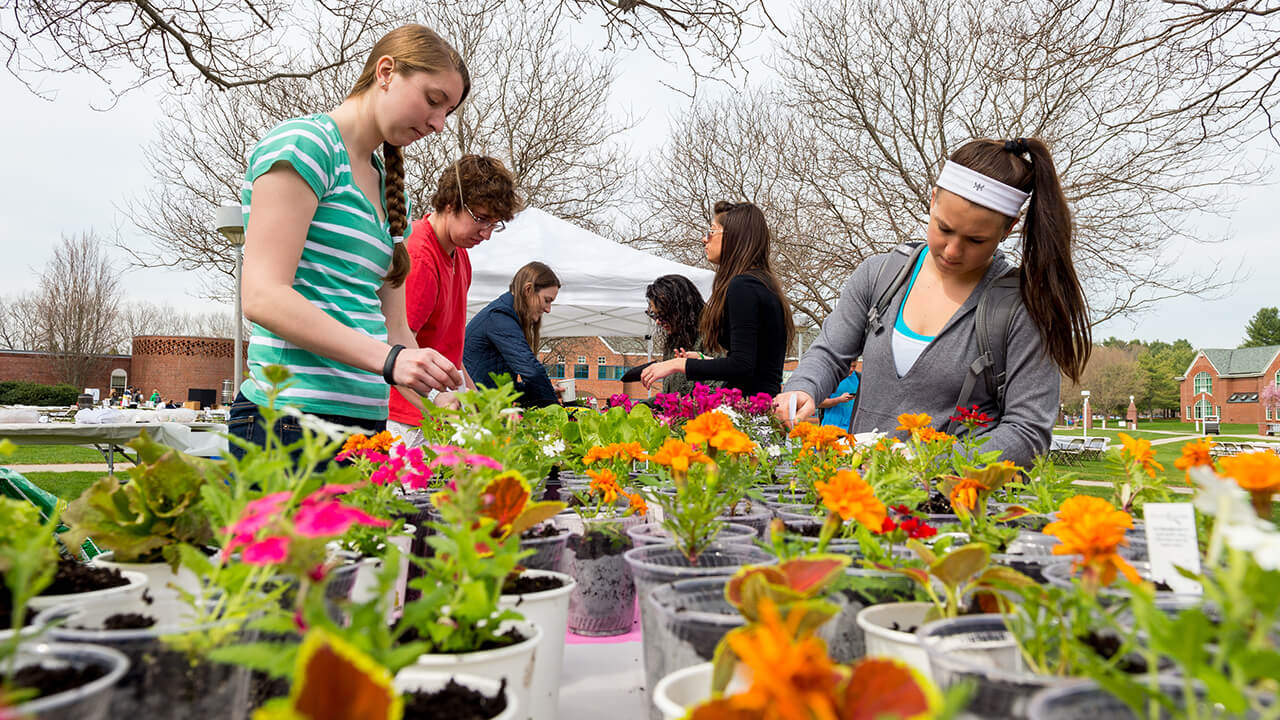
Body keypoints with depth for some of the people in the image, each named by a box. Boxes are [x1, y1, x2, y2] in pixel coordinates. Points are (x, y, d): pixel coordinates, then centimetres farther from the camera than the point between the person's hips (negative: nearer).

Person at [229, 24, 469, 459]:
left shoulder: (388, 189, 19)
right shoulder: (305, 142, -5)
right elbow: (263, 297, -16)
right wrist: (388, 359, -23)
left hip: (366, 422, 8)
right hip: (293, 423, -8)